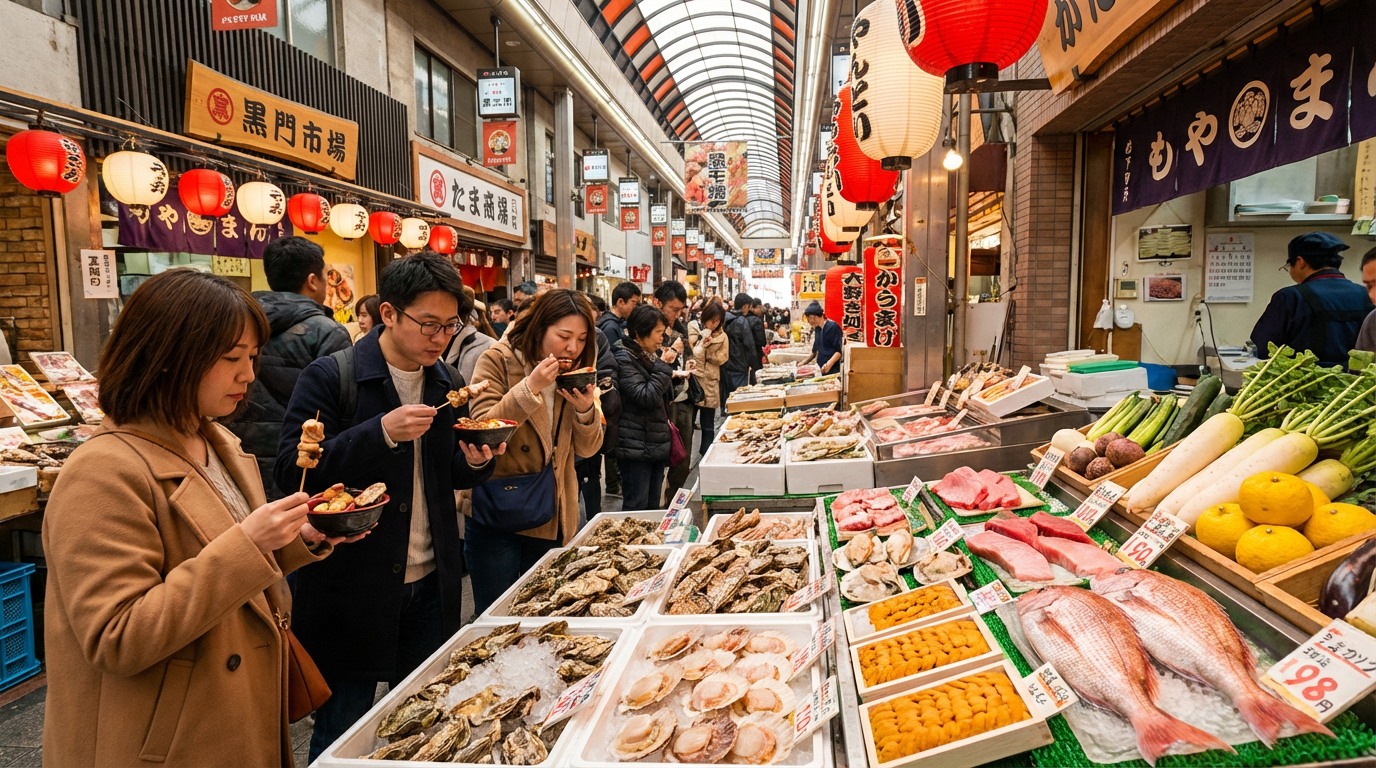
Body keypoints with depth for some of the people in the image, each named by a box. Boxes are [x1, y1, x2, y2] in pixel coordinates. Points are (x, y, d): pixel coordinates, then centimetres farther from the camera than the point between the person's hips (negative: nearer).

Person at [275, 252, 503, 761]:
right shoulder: (331, 376, -12)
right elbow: (291, 470, -18)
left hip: (430, 585, 5)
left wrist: (476, 462, -10)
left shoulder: (447, 382, 6)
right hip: (352, 586, -5)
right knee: (342, 728, 12)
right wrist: (382, 432, -29)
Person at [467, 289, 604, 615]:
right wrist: (530, 388, -27)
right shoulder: (498, 360, -9)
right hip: (497, 516, -4)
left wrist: (586, 410, -16)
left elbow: (587, 449, 3)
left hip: (553, 520, 5)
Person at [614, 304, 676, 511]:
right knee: (636, 509, -3)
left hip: (657, 444, 8)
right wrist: (663, 367, -15)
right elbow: (646, 398, -21)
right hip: (636, 446, -8)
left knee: (653, 506, 15)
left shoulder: (652, 355, 12)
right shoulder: (624, 359, -14)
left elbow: (666, 396, 19)